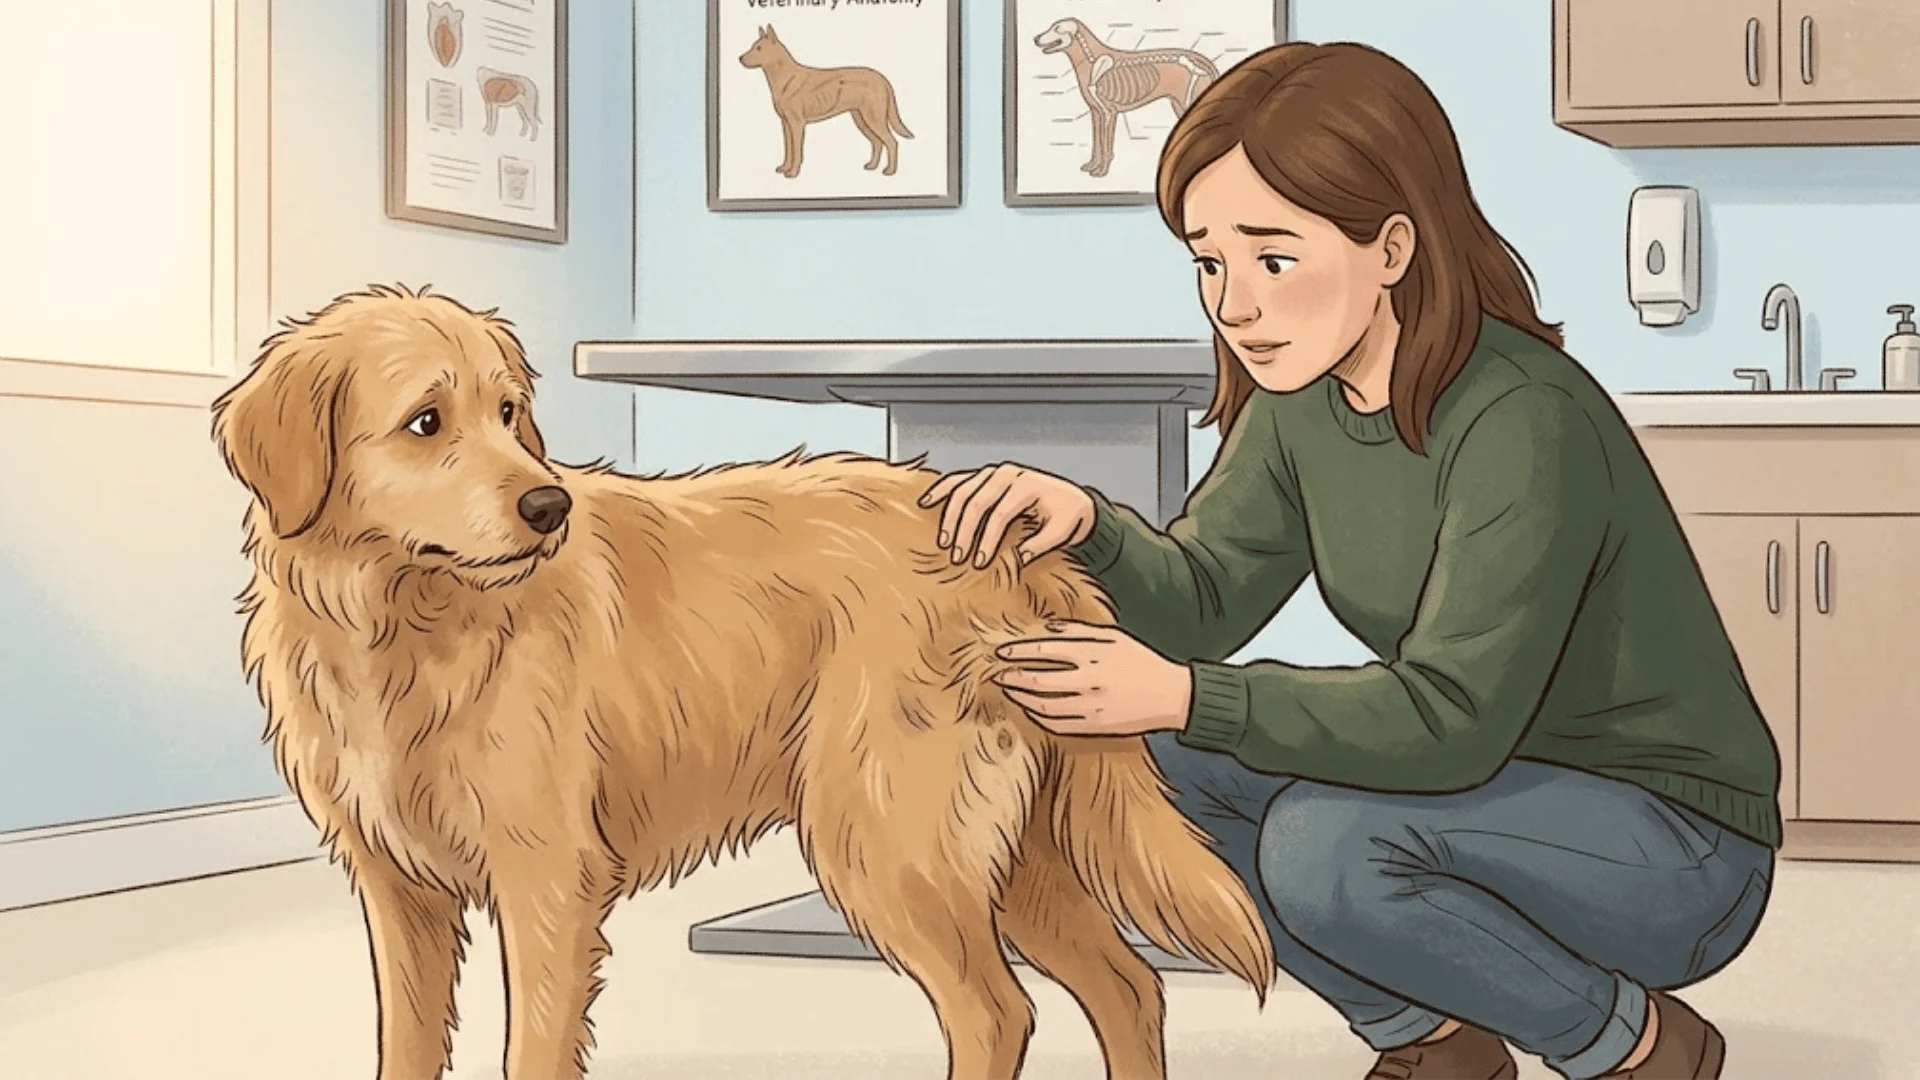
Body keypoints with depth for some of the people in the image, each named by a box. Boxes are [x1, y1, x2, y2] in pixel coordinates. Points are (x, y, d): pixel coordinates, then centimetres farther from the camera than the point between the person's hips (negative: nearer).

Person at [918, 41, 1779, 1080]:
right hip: (1497, 786, 8)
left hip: (1676, 843, -8)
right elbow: (1203, 596, -2)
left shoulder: (1526, 423, -28)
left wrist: (1184, 696, -37)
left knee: (1325, 845, -31)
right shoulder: (1302, 399, -2)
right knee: (1168, 750, -6)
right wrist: (1089, 527, -23)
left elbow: (1453, 720, -31)